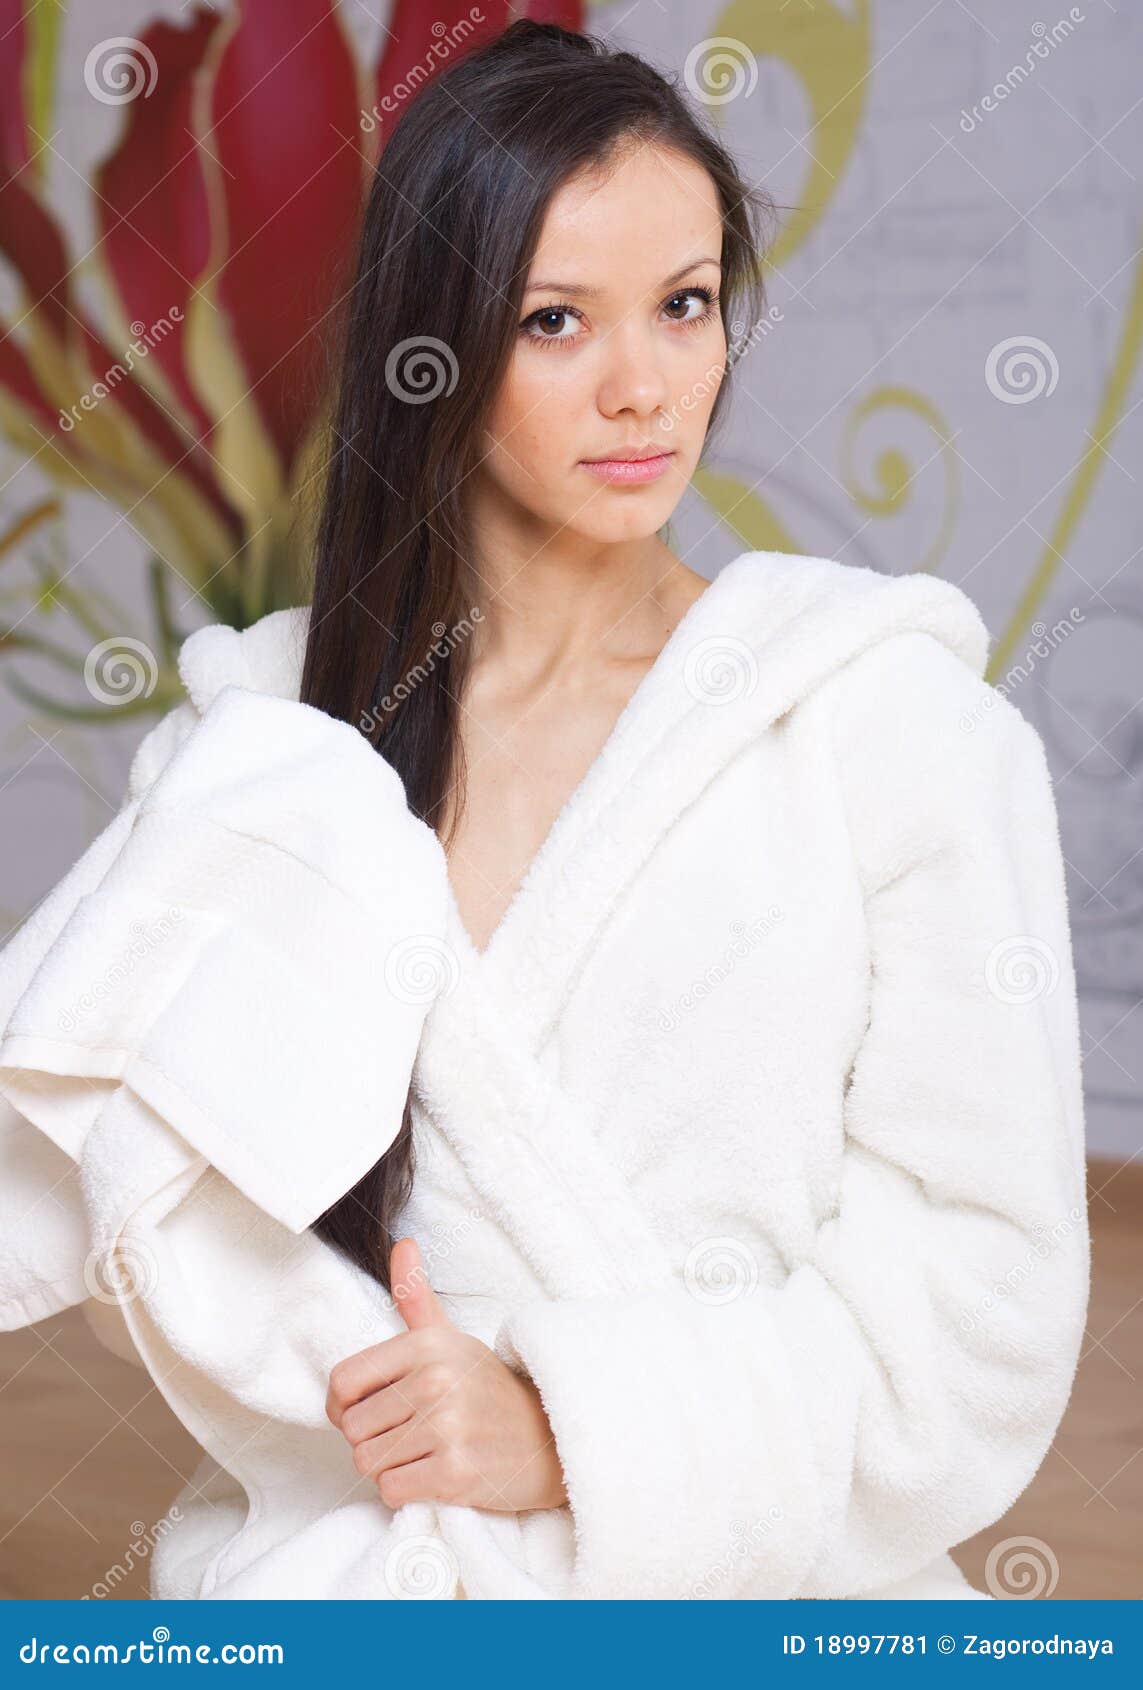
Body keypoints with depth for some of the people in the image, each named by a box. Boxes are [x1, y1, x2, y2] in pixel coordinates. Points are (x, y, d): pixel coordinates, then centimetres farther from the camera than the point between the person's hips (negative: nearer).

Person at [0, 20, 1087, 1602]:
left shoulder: (901, 728, -4)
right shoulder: (278, 728, 5)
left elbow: (985, 1290, -5)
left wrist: (576, 1423, -13)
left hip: (738, 1571, -2)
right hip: (329, 1561, 3)